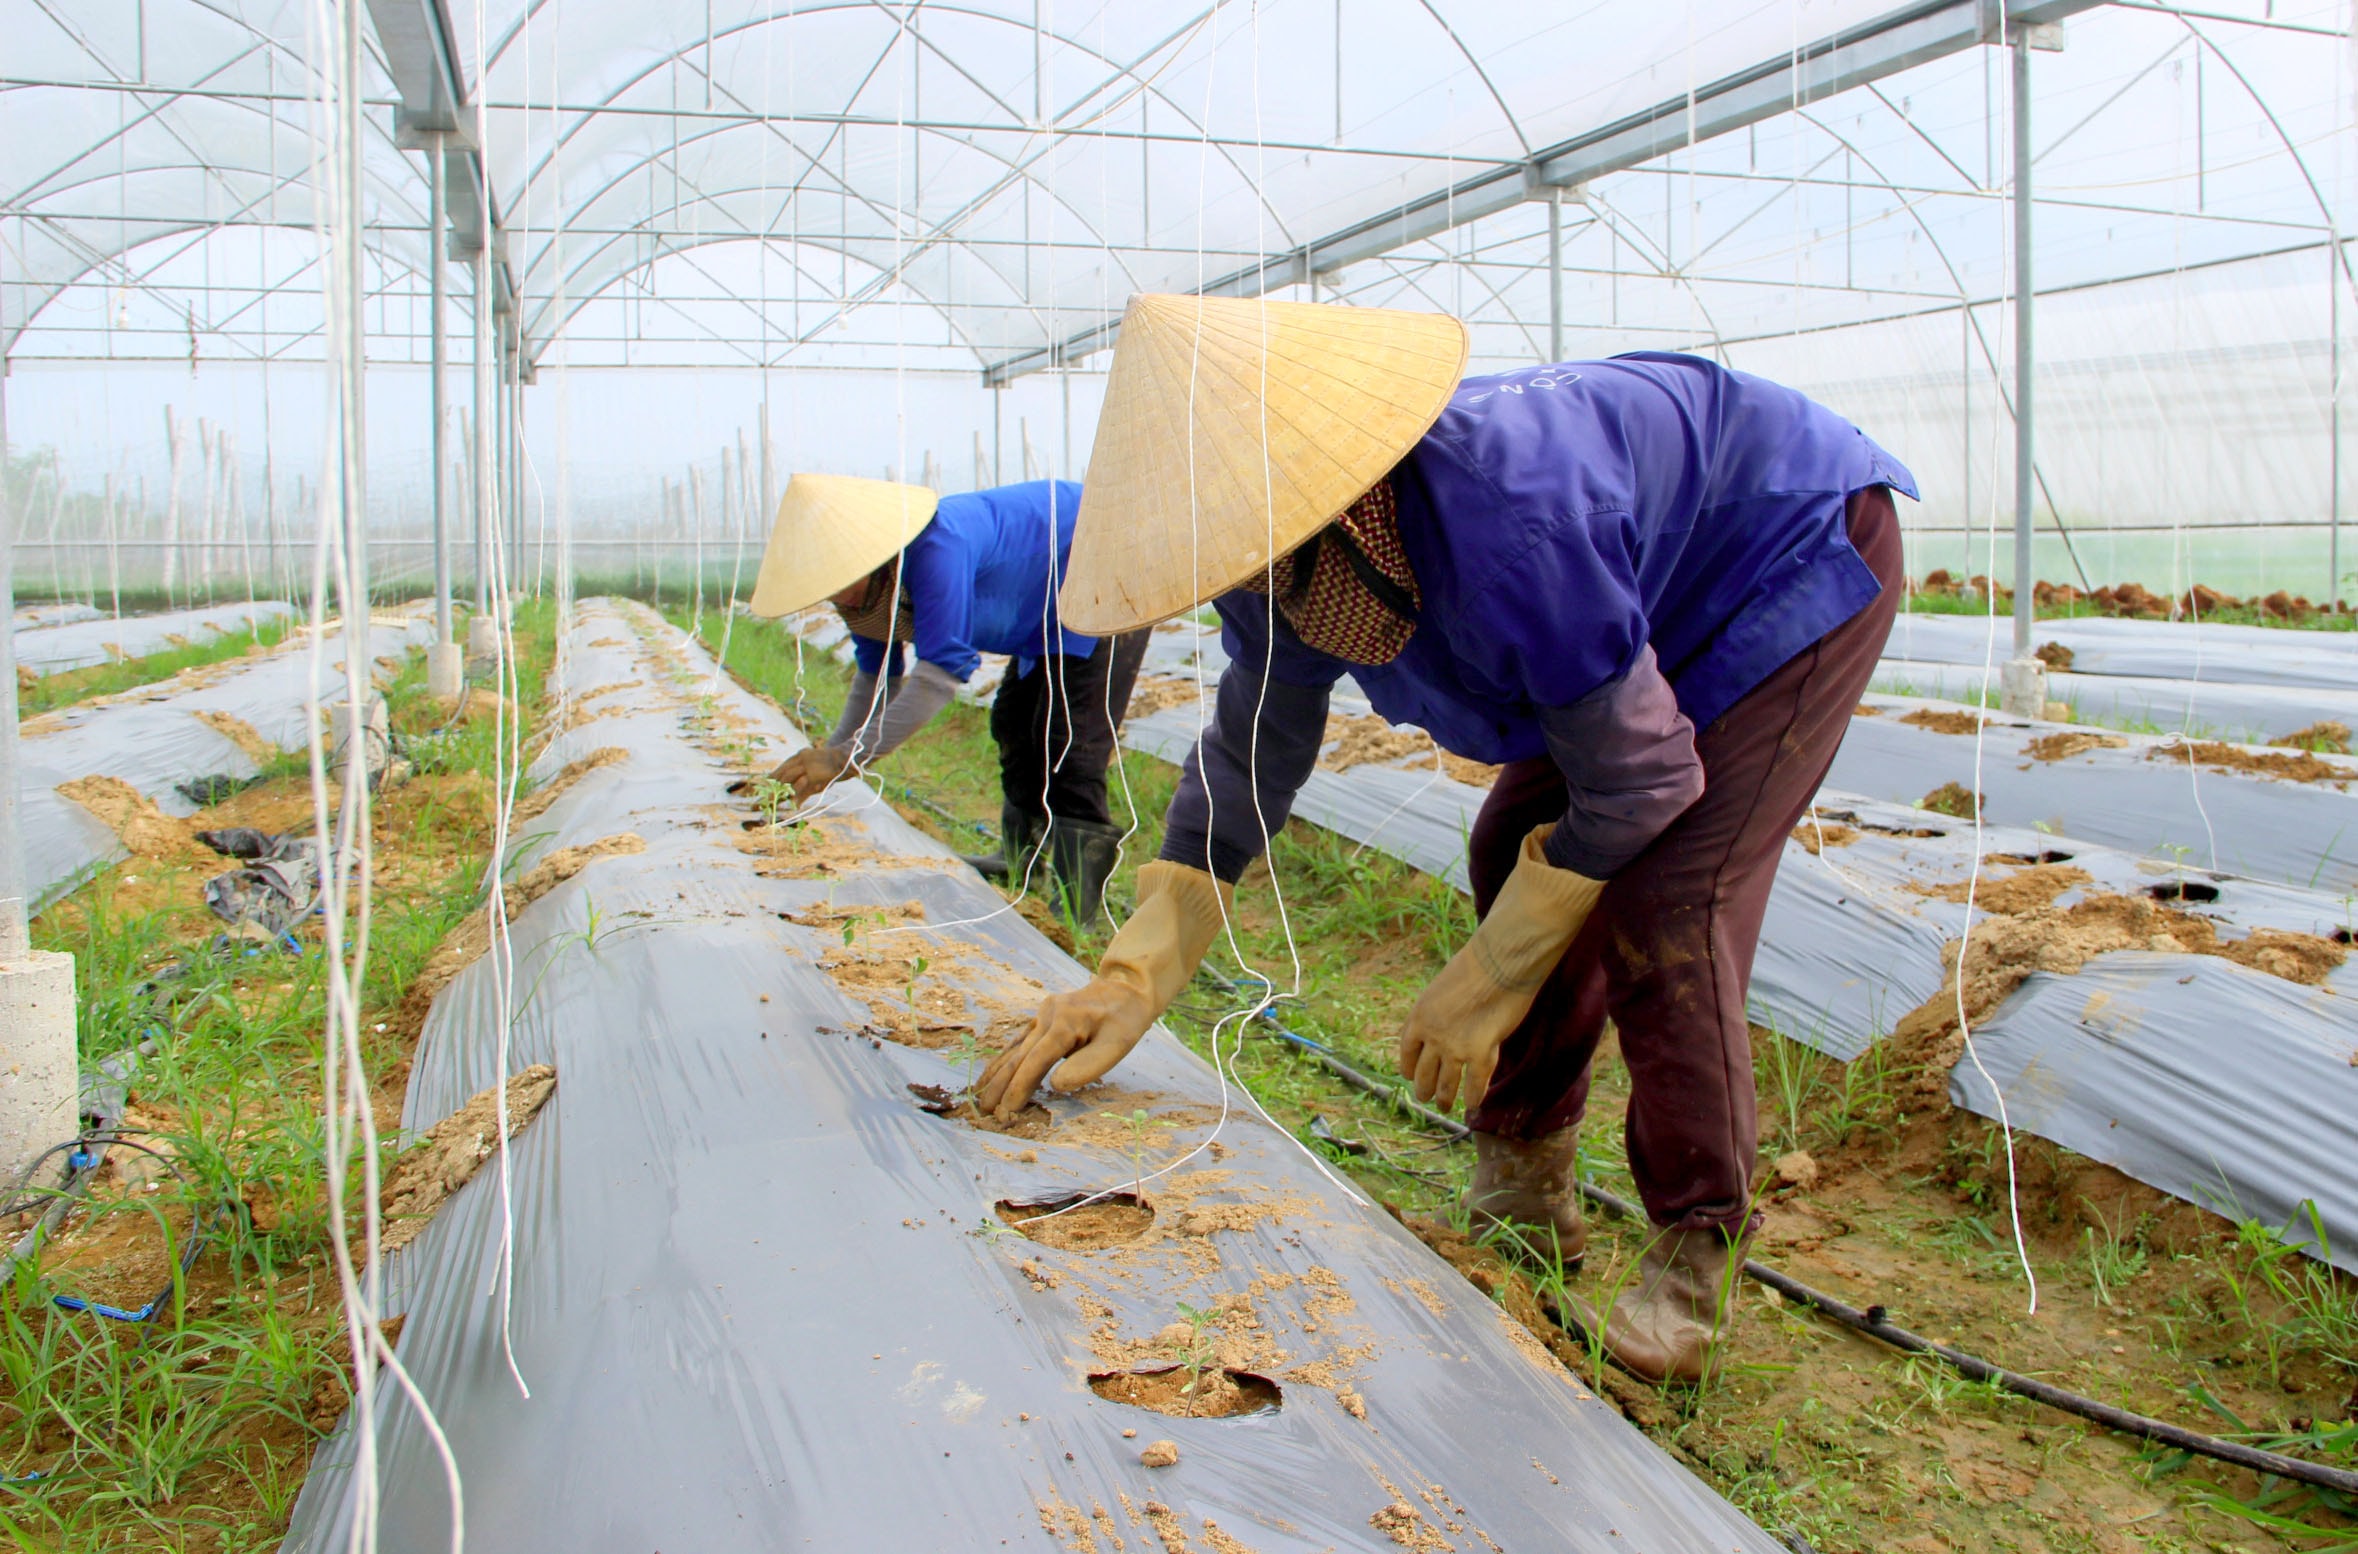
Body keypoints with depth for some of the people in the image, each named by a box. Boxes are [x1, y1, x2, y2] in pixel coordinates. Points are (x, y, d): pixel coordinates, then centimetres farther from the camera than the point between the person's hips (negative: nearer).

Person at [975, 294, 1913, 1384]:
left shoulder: (1511, 527, -43)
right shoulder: (1287, 556, -16)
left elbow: (1636, 781, -30)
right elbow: (1248, 758, -6)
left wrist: (1488, 978, -21)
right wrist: (1134, 973, -15)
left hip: (1801, 560, -8)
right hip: (1664, 591, 8)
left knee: (1660, 909, -20)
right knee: (1517, 854, 3)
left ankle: (1696, 1258, -1)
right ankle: (1525, 1187, 19)